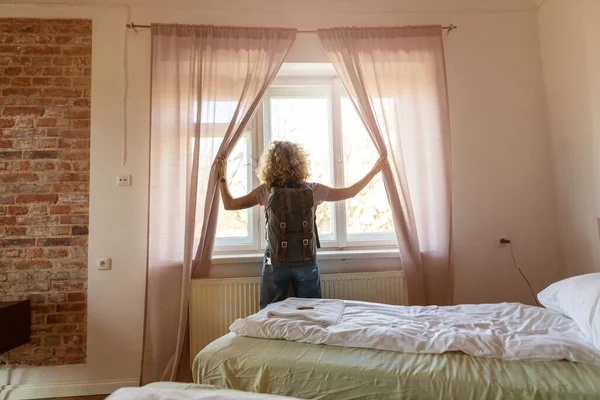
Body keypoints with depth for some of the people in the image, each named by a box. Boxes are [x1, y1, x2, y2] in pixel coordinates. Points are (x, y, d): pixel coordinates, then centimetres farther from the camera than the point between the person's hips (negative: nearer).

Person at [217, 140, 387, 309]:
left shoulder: (266, 191, -8)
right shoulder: (313, 190, -6)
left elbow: (229, 204, 0)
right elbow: (351, 192, 3)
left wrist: (222, 176, 11)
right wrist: (375, 170, 14)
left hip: (276, 263, 0)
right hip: (307, 263, 1)